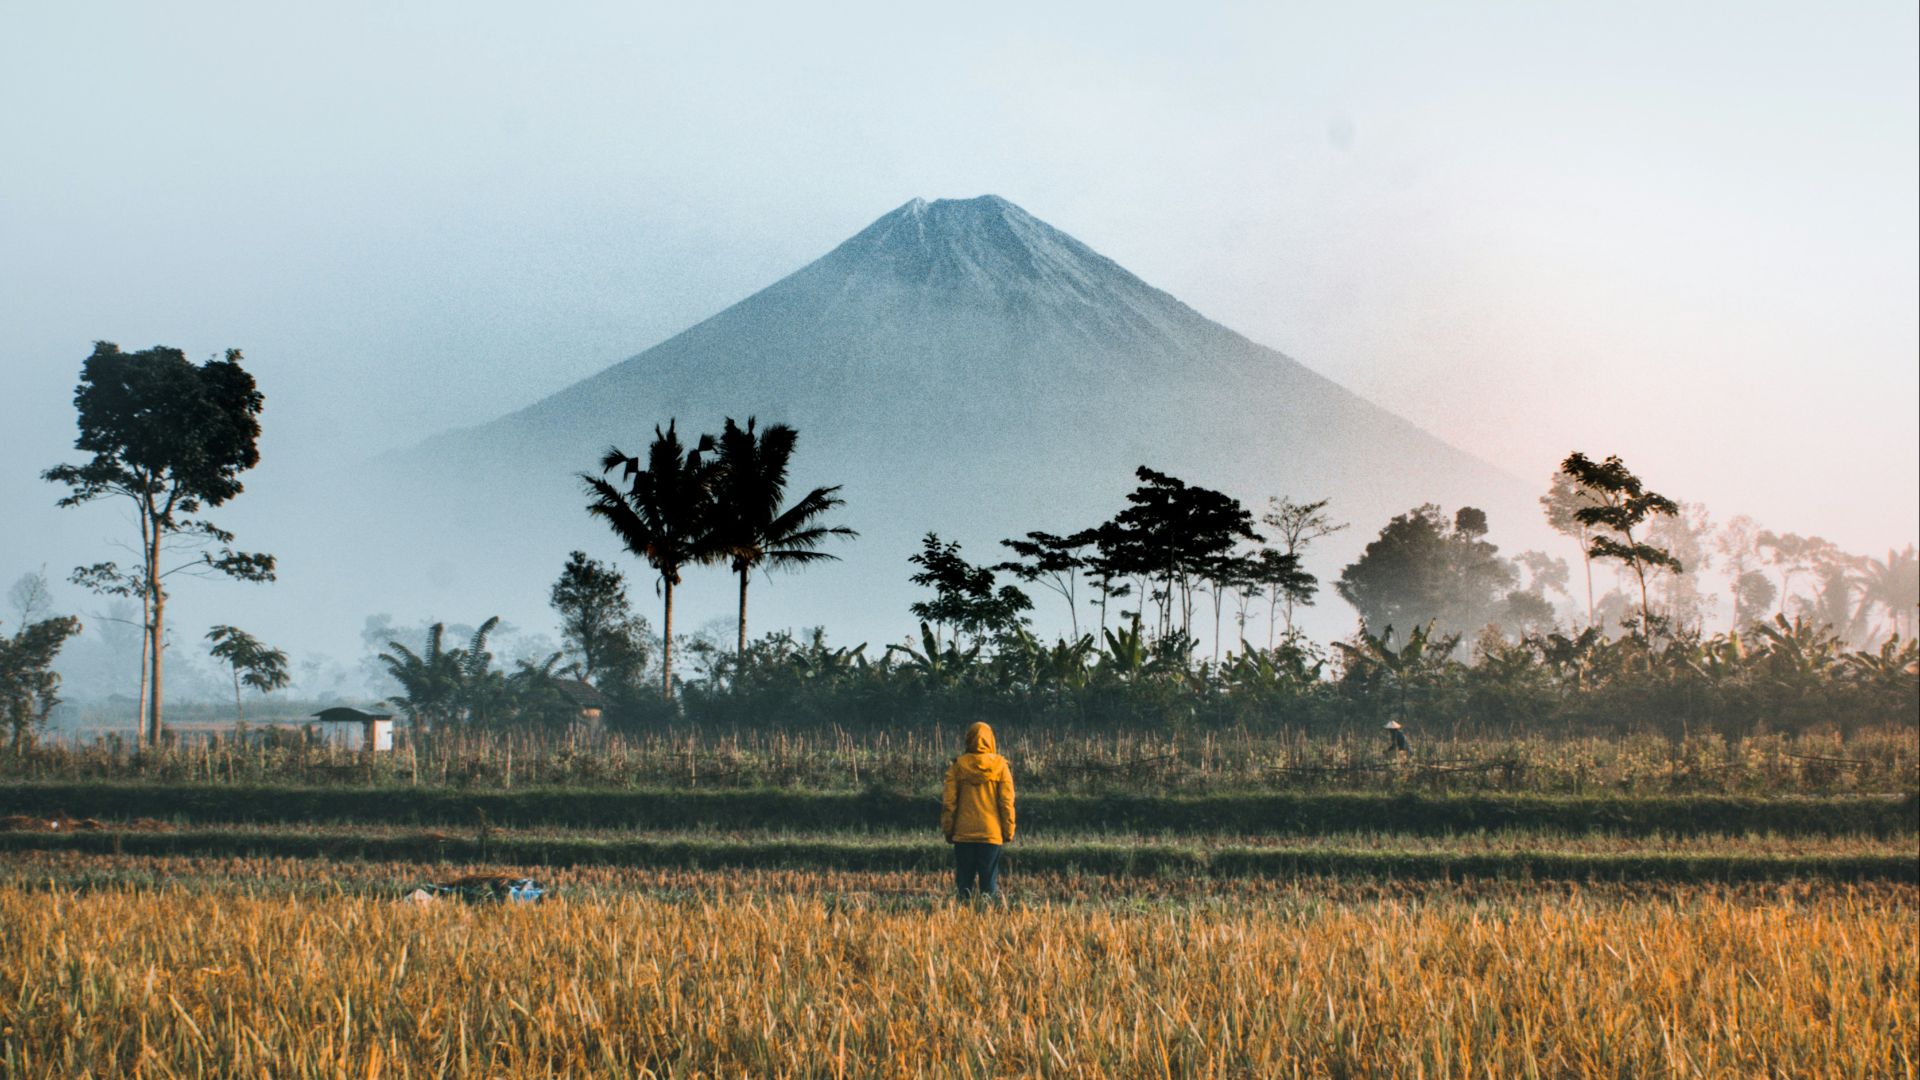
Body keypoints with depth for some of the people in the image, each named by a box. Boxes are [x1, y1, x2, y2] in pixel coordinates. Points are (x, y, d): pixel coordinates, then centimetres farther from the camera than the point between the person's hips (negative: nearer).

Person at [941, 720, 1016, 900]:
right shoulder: (1000, 766, -2)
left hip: (963, 833, 0)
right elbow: (1007, 802, -2)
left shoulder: (958, 766, -1)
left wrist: (948, 829, 7)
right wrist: (1008, 831, 5)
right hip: (991, 834, 0)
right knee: (989, 879, 2)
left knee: (964, 880, 7)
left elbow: (949, 802, -1)